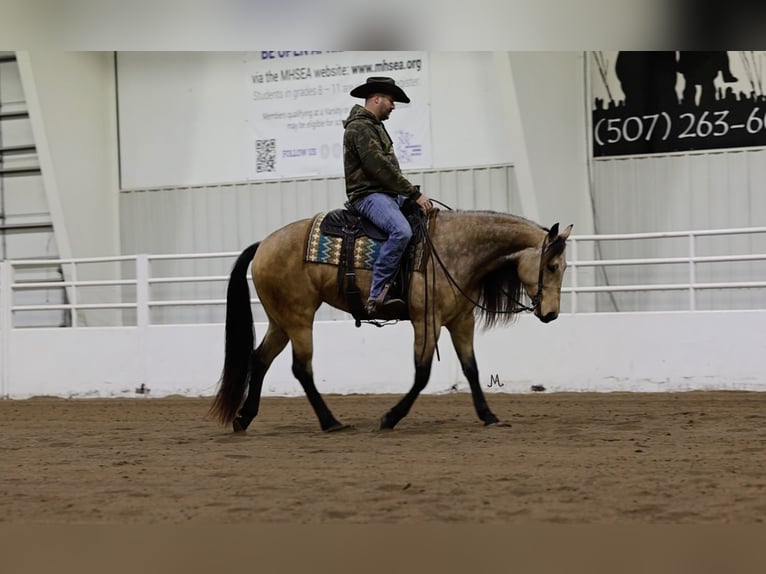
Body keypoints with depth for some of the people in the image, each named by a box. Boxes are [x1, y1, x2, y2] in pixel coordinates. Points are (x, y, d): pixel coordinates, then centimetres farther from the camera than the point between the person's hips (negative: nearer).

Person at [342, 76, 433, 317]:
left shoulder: (375, 126, 22)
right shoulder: (360, 127, -11)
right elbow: (380, 167, -19)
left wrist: (414, 193, 11)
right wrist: (414, 193, -18)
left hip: (388, 194, 11)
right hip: (369, 195, -11)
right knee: (401, 231, -33)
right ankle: (376, 297, -37)